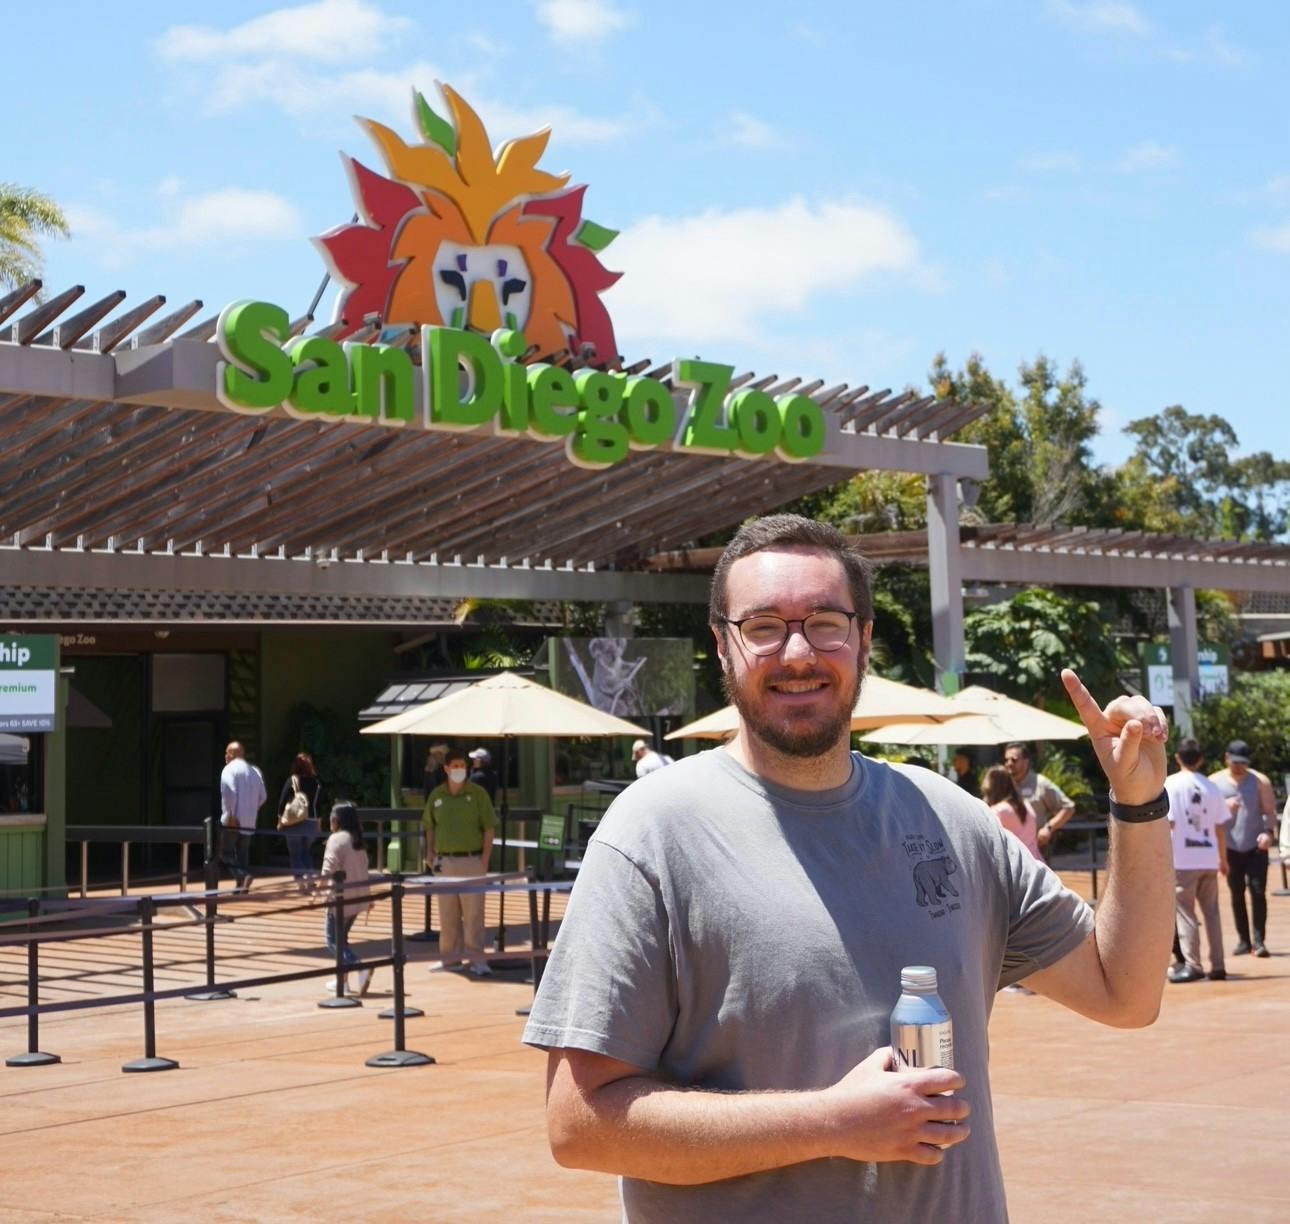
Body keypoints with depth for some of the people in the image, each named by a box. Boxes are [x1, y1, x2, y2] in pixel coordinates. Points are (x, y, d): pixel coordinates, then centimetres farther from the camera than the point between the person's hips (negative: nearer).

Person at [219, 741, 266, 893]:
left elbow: (229, 792, -21)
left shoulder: (229, 769, -8)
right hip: (249, 822, 6)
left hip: (232, 821, -6)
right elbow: (262, 796, 15)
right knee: (243, 854, 12)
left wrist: (231, 815, -17)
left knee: (226, 853, -1)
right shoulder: (254, 771, 14)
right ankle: (241, 887, 9)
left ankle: (242, 875, -23)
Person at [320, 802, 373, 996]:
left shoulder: (336, 839, -11)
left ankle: (360, 969, -21)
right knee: (340, 937, 19)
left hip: (342, 898, -8)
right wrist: (368, 896, 24)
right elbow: (364, 869, 19)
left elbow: (330, 868, -18)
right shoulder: (358, 840, 14)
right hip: (359, 897, 8)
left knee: (332, 938, -4)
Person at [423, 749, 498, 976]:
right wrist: (430, 852, 5)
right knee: (447, 913, 10)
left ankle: (477, 959, -2)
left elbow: (489, 827, -2)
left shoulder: (477, 793, -2)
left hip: (472, 860, -3)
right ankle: (449, 958, 19)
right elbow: (430, 826, 18)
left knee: (473, 912, -5)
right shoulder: (436, 795, 7)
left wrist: (485, 859, -8)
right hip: (445, 861, 3)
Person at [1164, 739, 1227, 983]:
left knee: (1185, 912, 0)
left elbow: (1168, 822, -13)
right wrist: (1223, 859, 17)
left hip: (1183, 860, -4)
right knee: (1211, 911, 12)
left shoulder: (1171, 784, -6)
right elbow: (1220, 827, 8)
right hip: (1208, 859, 4)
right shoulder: (1211, 787, 6)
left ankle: (1192, 965, -4)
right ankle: (1217, 966, 11)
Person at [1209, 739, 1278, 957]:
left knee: (1258, 892, -9)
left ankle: (1259, 940, -8)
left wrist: (1269, 831, -18)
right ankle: (1243, 940, 12)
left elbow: (1270, 811, 0)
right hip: (1230, 848, 1)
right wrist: (1224, 807, -16)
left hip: (1256, 847, -1)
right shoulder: (1215, 782, 3)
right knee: (1236, 894, 6)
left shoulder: (1258, 781, 1)